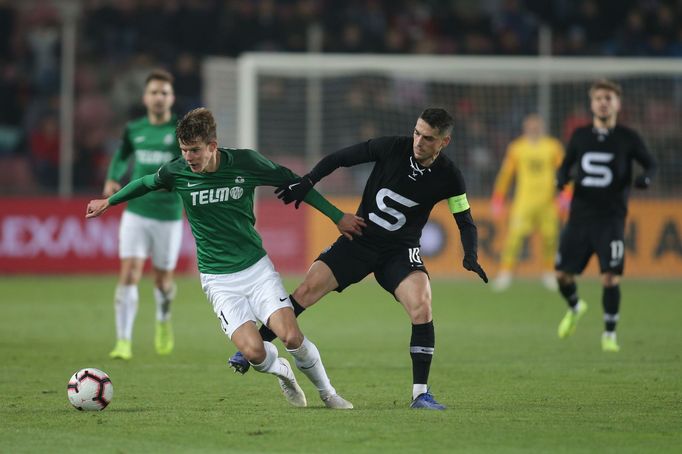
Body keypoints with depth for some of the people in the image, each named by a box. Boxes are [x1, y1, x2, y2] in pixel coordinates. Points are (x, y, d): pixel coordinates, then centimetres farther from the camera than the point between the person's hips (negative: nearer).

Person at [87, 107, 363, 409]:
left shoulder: (245, 163, -10)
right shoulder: (177, 172, -9)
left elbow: (290, 181, 4)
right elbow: (147, 183, 13)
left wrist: (336, 216, 8)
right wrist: (109, 202, 28)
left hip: (257, 267, 0)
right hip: (218, 279, 0)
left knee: (292, 336, -17)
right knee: (253, 351, -20)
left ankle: (327, 392, 10)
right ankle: (281, 371, 16)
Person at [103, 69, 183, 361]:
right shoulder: (134, 130, 5)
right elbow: (122, 156, 24)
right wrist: (112, 180, 6)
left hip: (169, 216, -1)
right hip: (136, 213, 1)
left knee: (163, 279, 10)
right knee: (129, 273, -13)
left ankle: (163, 321, 44)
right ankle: (123, 342, -14)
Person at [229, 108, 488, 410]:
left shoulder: (448, 177, -11)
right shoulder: (392, 148, -13)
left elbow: (466, 223, 0)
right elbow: (339, 158, -4)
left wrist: (471, 256, -18)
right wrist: (307, 181, -17)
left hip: (400, 252, -1)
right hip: (358, 240, 1)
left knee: (421, 306, -25)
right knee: (308, 289, -13)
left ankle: (420, 393, -15)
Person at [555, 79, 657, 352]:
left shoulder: (627, 138, -1)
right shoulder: (580, 136, 7)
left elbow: (650, 163, 8)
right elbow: (566, 166, 18)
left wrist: (646, 178, -15)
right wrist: (561, 178, -5)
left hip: (611, 218, -3)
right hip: (579, 215, 3)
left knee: (610, 278, -12)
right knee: (563, 274, 3)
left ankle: (609, 334, 2)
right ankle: (575, 308, 36)